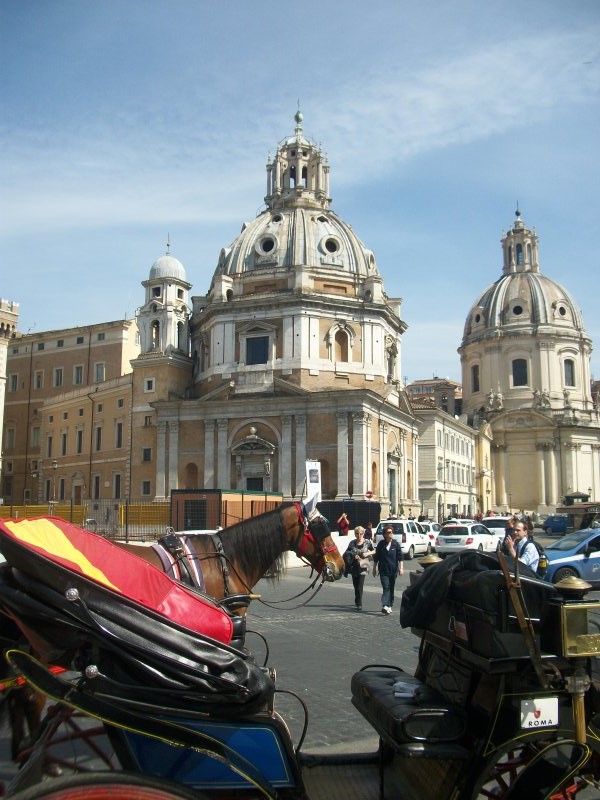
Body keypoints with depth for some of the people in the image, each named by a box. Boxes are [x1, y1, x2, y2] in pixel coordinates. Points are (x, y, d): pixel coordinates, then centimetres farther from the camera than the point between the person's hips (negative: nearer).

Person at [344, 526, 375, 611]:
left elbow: (374, 551, 10)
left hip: (362, 566, -3)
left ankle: (359, 604, -6)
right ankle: (357, 601, 35)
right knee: (355, 585, 14)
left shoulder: (367, 542, -2)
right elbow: (347, 553, 10)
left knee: (360, 586, -11)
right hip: (354, 567, 3)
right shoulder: (352, 543, 2)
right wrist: (353, 556, -9)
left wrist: (368, 553, -9)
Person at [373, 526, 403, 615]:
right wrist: (374, 568, 9)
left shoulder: (395, 544, 1)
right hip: (383, 570, -2)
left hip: (393, 570, 2)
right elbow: (376, 557, 7)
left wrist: (401, 567, -5)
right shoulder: (381, 544, 0)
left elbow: (400, 557, 3)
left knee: (391, 588, 9)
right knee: (386, 588, -14)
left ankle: (390, 606, 20)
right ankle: (385, 606, -24)